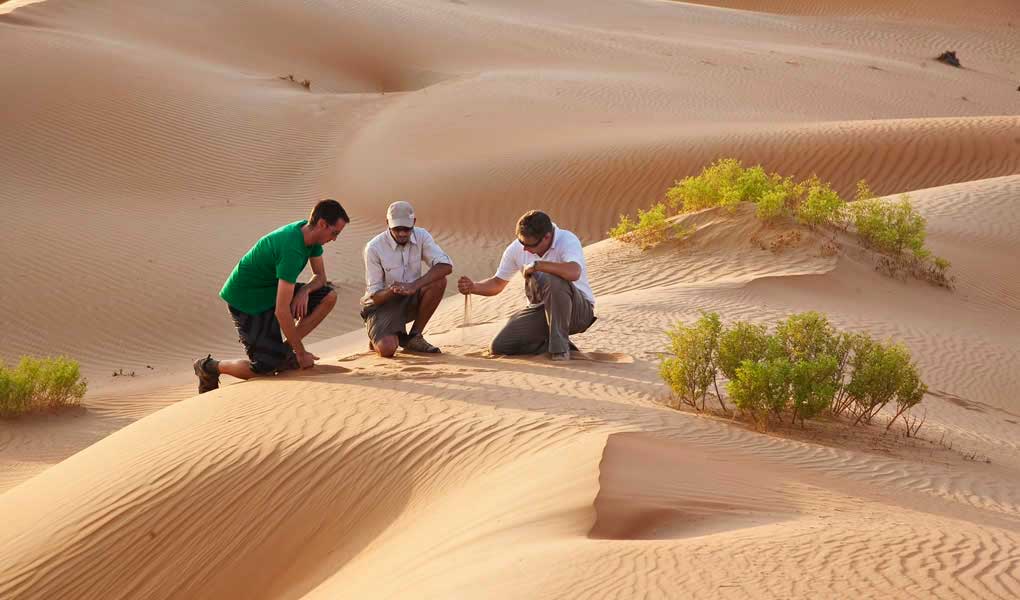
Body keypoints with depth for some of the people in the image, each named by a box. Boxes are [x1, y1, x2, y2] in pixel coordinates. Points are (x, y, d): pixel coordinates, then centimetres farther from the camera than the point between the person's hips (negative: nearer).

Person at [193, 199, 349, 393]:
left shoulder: (310, 234, -6)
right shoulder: (292, 250, -33)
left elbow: (320, 277, 9)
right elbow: (281, 311, -33)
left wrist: (305, 290, -17)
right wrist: (301, 354, -25)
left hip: (272, 290, 9)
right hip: (246, 301, -9)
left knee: (329, 296, -7)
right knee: (266, 367, -14)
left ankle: (284, 350, -1)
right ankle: (210, 367, 10)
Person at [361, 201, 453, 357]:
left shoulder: (421, 237, -8)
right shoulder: (374, 248, -18)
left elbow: (446, 266, -21)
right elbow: (375, 296, -15)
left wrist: (415, 285, -35)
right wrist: (391, 291, -40)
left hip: (409, 302, 4)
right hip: (381, 305, -4)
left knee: (439, 281, -24)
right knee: (387, 349, -30)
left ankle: (414, 337, -7)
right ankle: (378, 338, 12)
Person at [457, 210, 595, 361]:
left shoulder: (567, 241, -21)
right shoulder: (517, 248, -4)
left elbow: (574, 272, -43)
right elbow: (497, 283, 8)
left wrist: (536, 265, -32)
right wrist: (473, 287, -13)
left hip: (578, 310, -6)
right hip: (542, 310, 6)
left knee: (552, 280, -38)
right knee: (500, 346, -12)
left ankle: (559, 346, -22)